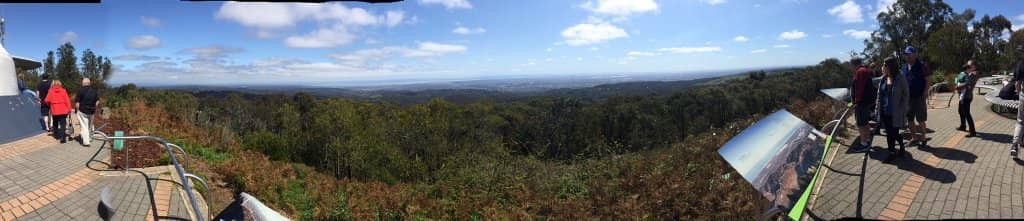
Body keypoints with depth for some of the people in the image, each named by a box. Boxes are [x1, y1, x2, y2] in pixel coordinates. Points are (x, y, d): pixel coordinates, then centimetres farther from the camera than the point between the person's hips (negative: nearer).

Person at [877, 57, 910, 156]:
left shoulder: (900, 79, -10)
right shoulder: (883, 79, 7)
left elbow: (906, 95, -7)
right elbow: (879, 94, 13)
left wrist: (903, 110, -11)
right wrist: (877, 106, 6)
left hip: (895, 113, -5)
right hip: (885, 113, 5)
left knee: (893, 134, 2)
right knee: (890, 133, 12)